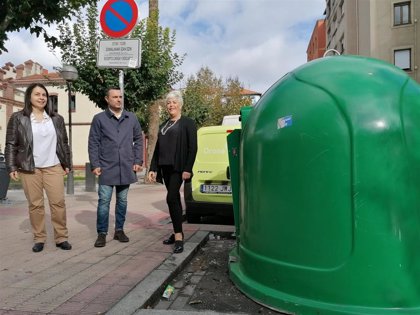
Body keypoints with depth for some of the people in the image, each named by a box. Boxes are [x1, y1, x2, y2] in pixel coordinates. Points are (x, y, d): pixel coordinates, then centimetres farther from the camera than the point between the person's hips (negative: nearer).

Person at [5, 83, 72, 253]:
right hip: (29, 168, -1)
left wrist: (67, 164, 10)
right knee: (35, 204, 3)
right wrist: (11, 167, -5)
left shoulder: (57, 119, 9)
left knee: (58, 202, -1)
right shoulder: (18, 118, 2)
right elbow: (11, 145, 1)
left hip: (53, 167, 2)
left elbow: (64, 143, 13)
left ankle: (61, 237, 8)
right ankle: (39, 238, 15)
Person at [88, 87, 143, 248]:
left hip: (126, 168, 3)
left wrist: (138, 161, 4)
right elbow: (93, 144, -1)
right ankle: (102, 233, 10)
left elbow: (138, 140, 10)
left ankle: (119, 230, 24)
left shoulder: (131, 118, 6)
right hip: (107, 168, -2)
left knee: (122, 201, 11)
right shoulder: (99, 119, -1)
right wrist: (95, 165, -6)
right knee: (104, 201, -1)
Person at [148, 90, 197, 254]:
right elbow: (157, 149, 16)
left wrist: (187, 169, -17)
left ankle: (178, 236, -12)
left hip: (178, 167, -7)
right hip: (165, 167, 7)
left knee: (171, 198, -16)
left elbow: (193, 148, -9)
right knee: (174, 199, 11)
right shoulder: (163, 126, 17)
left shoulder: (187, 123, -1)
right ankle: (178, 232, 20)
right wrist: (153, 169, 10)